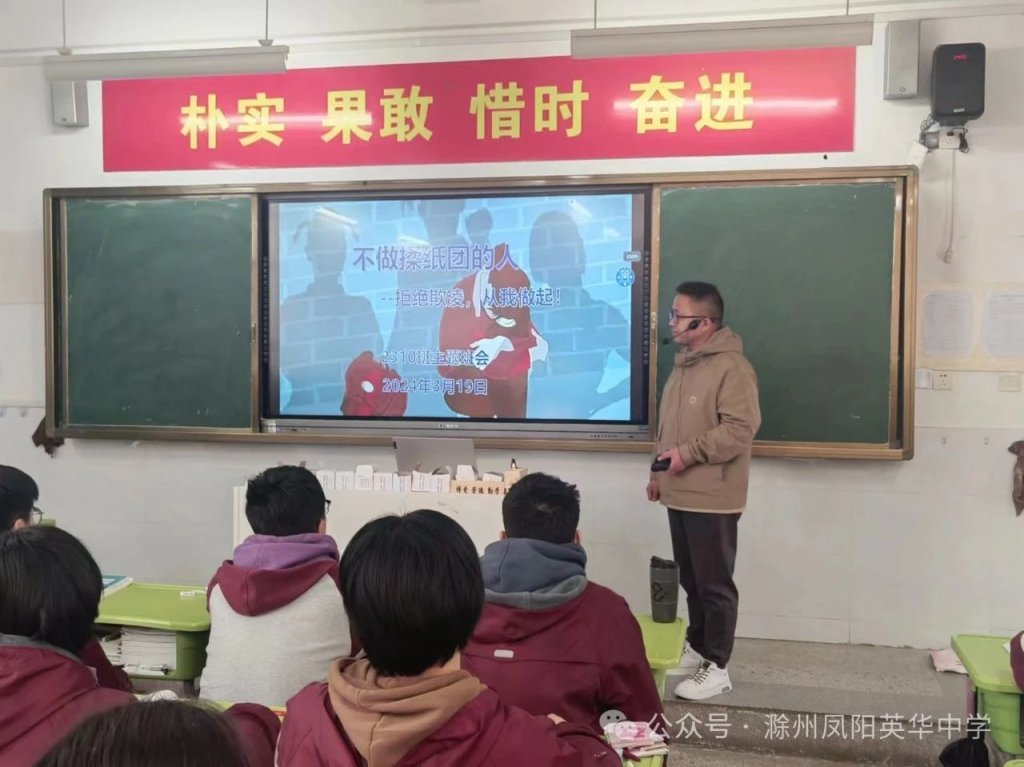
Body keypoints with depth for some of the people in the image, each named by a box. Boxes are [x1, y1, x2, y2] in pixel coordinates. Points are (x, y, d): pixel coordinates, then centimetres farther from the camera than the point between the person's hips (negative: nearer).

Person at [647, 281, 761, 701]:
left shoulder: (732, 367, -15)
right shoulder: (683, 363, 15)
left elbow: (740, 430, -22)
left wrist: (688, 452, -21)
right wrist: (659, 471, 20)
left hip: (712, 498, -9)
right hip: (680, 494, 9)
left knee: (714, 584, 1)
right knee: (690, 580, 17)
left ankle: (716, 667, 10)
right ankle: (697, 649, 30)